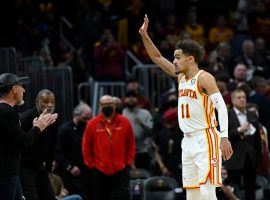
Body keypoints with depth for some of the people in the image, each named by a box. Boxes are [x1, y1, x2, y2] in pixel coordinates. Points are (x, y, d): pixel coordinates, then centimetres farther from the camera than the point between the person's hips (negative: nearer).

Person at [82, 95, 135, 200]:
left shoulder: (124, 122, 0)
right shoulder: (92, 124, -2)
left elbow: (131, 144, 7)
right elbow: (86, 147, 3)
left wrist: (129, 163, 4)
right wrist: (91, 164, 2)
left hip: (121, 171, 0)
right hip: (100, 171, 0)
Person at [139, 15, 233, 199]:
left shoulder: (204, 78, -10)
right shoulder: (181, 77, 14)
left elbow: (221, 106, -18)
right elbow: (157, 58, 23)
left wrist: (224, 137, -28)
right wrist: (145, 36, 13)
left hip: (205, 139, -8)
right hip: (188, 141, 8)